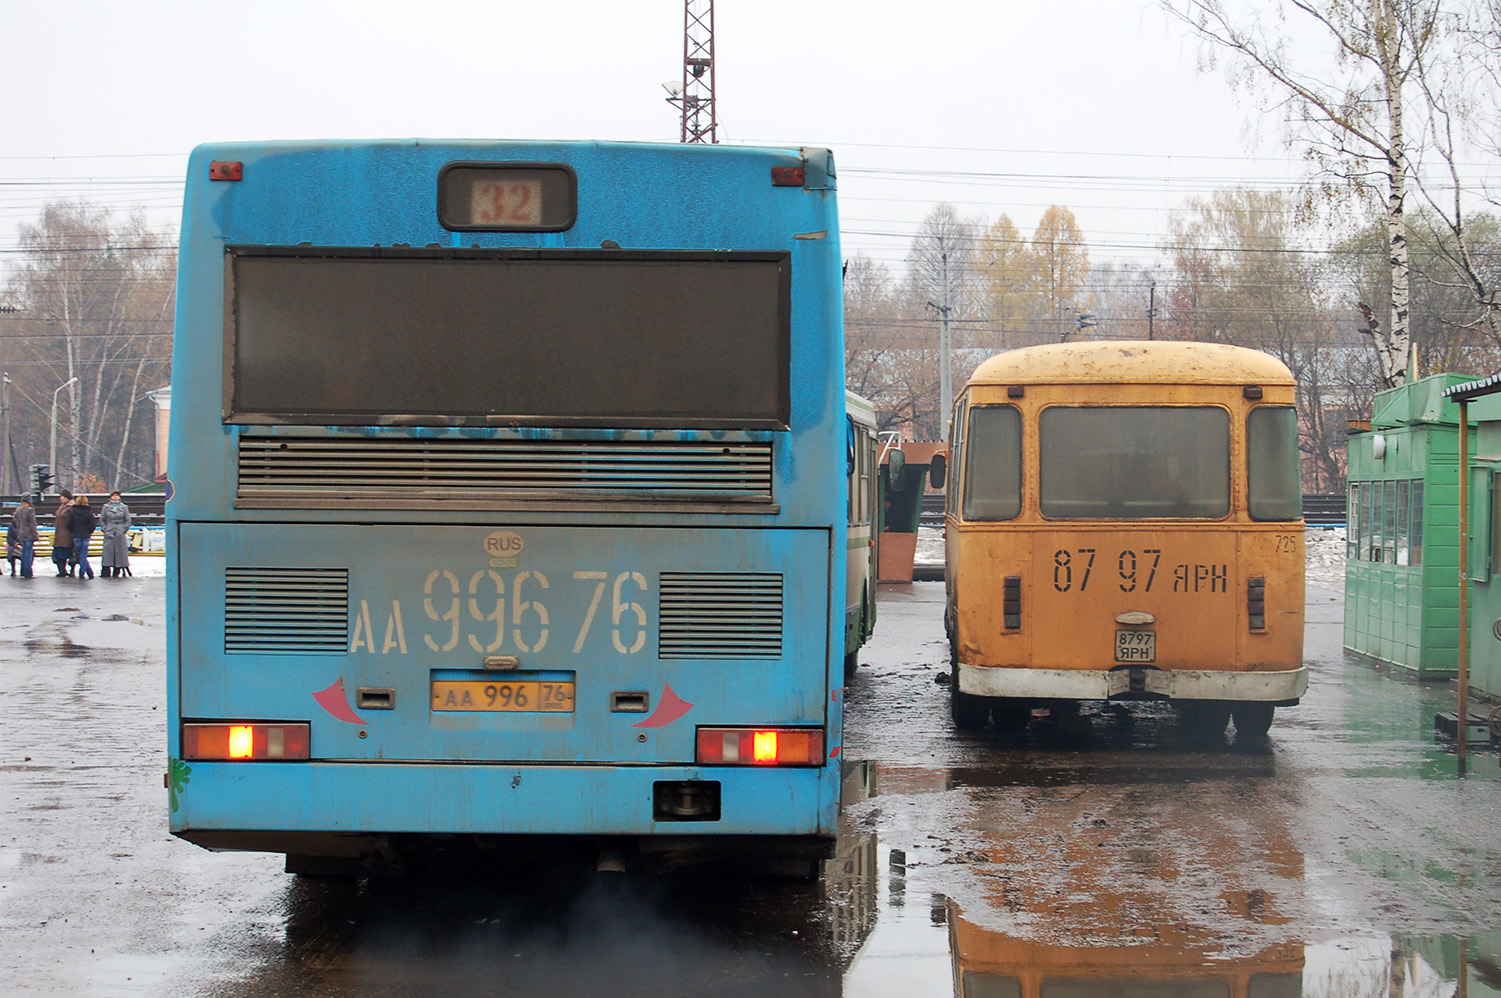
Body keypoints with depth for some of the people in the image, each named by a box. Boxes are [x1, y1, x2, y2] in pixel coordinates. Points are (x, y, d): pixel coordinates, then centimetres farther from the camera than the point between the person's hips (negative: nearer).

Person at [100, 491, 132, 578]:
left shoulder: (124, 507, 7)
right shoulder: (106, 507, 8)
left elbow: (128, 520, 8)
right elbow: (101, 519, 10)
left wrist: (124, 530, -2)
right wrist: (104, 529, -1)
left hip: (120, 534, 0)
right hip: (109, 534, 0)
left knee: (120, 552, -1)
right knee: (108, 551, -5)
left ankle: (116, 572, 5)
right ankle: (106, 572, -2)